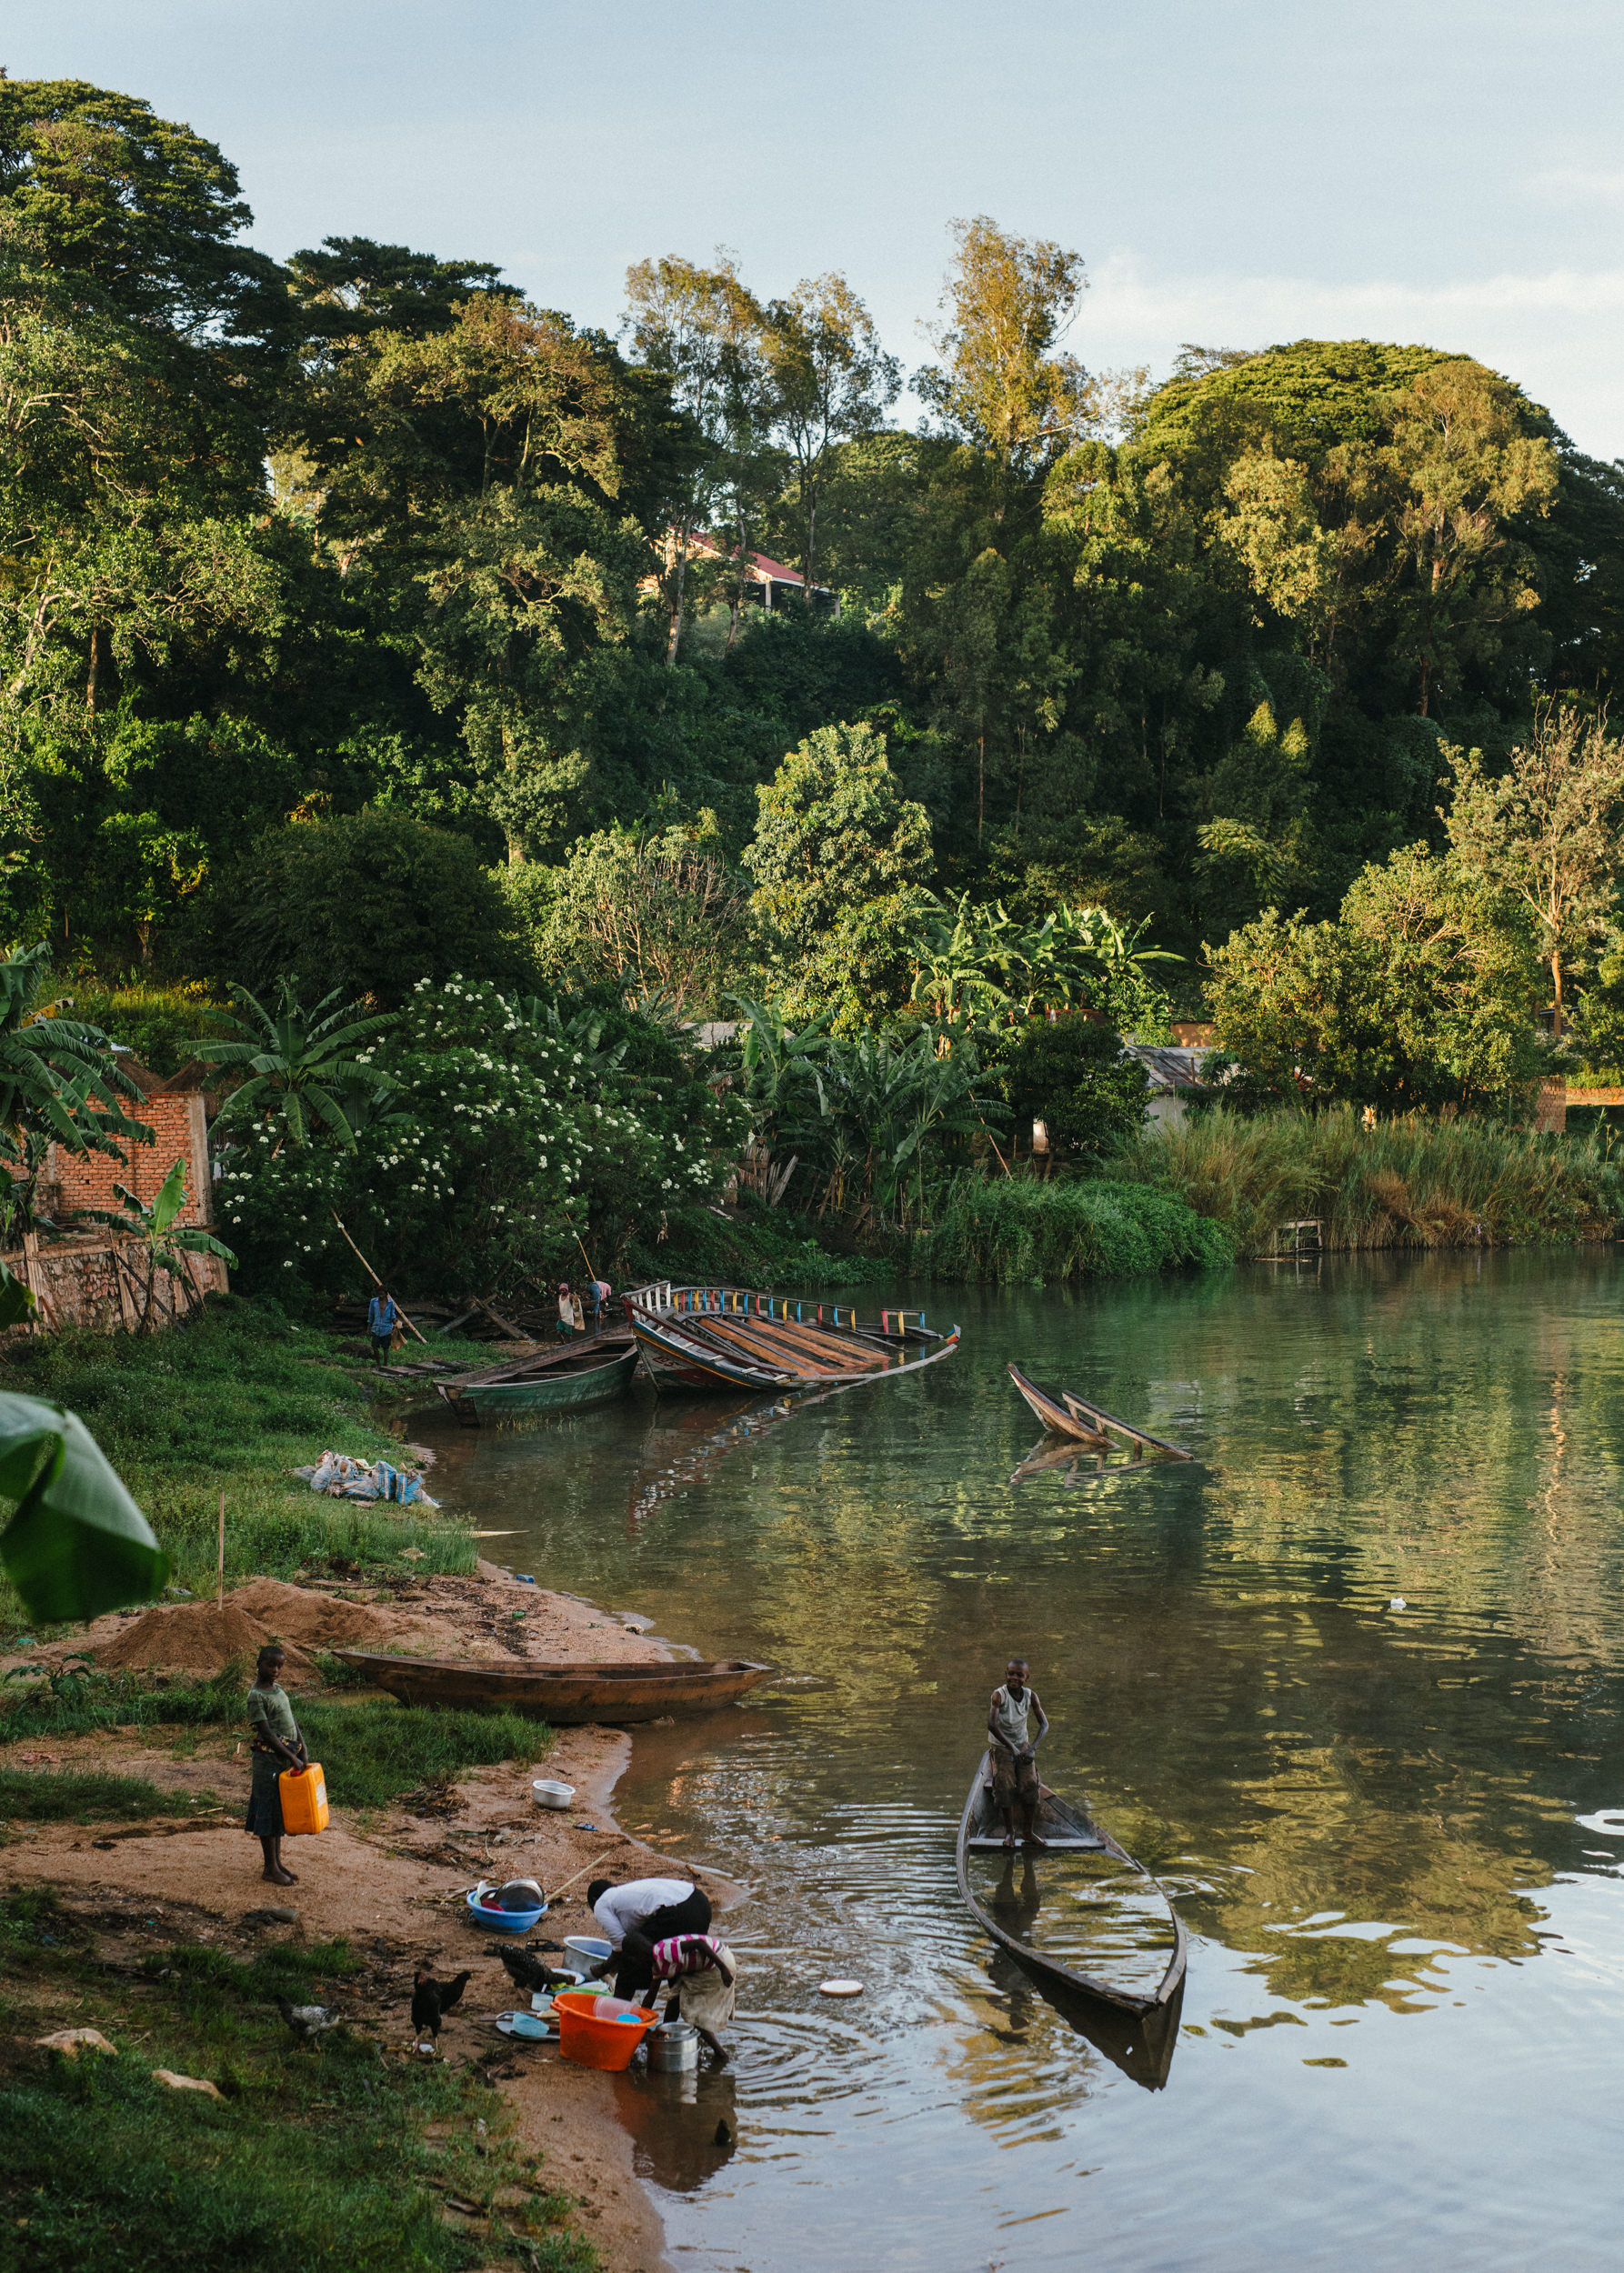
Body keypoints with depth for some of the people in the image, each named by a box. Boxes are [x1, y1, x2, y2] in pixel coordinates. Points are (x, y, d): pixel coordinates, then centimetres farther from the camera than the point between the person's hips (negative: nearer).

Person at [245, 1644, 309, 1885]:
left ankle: (277, 1861, 24)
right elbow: (266, 1733, -19)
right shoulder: (256, 1696, -15)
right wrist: (292, 1758, -20)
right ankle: (271, 1868, 6)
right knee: (268, 1810, 0)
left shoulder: (279, 1690, 11)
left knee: (279, 1810, 15)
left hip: (287, 1757, 8)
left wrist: (303, 1751, 2)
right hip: (269, 1758, -8)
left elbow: (293, 1722, 14)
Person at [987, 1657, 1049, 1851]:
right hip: (1001, 1747, -4)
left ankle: (1030, 1832, 10)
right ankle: (1009, 1832, 9)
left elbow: (1044, 1724, -7)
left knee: (1030, 1786, 0)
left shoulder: (1030, 1695, -8)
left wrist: (1032, 1748, -22)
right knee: (1005, 1788, -6)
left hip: (1023, 1745, 4)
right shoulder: (999, 1695, -22)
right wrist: (1012, 1748, -33)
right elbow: (992, 1725, -32)